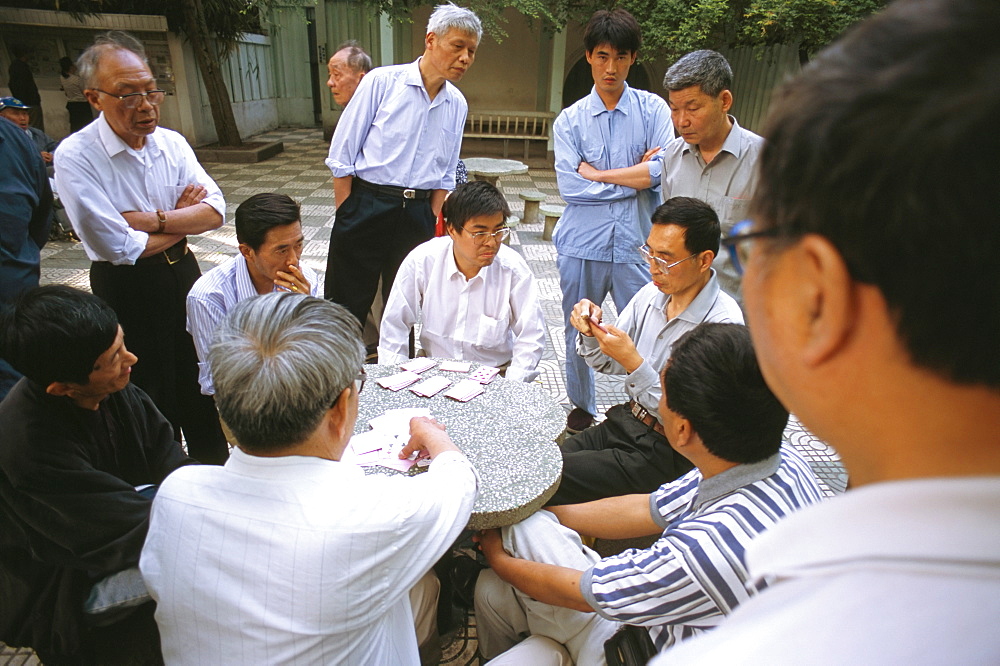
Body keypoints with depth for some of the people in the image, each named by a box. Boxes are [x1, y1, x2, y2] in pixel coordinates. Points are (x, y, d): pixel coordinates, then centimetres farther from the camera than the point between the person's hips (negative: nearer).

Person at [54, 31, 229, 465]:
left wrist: (155, 219, -21)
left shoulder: (172, 143, -1)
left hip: (184, 272, 5)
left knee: (201, 384, 19)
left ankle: (216, 471, 41)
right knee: (153, 400, 10)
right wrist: (182, 218, -10)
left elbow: (215, 212, -8)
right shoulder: (75, 157, -17)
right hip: (127, 288, -5)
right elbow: (121, 248, -23)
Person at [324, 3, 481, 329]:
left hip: (418, 215, 4)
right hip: (366, 207, -3)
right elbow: (342, 157, -4)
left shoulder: (457, 105, 7)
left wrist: (430, 224, 6)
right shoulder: (382, 82, -5)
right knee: (347, 306, 3)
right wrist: (348, 217, -5)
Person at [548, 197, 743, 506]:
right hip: (625, 420, 7)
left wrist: (634, 364, -27)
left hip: (668, 454, -6)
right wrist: (591, 332, -10)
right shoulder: (651, 294, 0)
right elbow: (608, 364, 10)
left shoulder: (723, 324, -21)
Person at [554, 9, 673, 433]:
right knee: (579, 334, 14)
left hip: (636, 244, -1)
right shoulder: (570, 120, 5)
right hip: (583, 245, 1)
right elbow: (569, 185, -8)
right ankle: (582, 408, 35)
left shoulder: (653, 109, 5)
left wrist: (597, 174, -10)